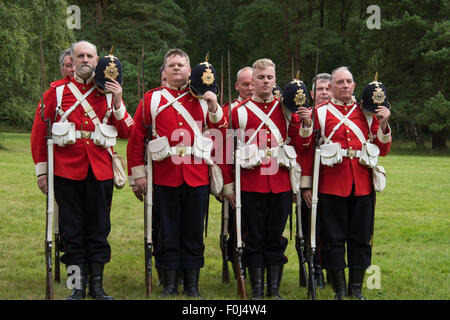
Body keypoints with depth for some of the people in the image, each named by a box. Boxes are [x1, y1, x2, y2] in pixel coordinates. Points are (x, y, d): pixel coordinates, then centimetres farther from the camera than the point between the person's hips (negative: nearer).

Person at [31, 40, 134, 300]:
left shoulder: (109, 91, 8)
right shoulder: (57, 90, 4)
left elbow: (126, 132, 5)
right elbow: (39, 131, 5)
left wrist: (117, 102, -8)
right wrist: (42, 169, 2)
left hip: (100, 170, 1)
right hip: (67, 171, -1)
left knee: (99, 228, 6)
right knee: (73, 230, 4)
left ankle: (97, 285, 16)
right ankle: (78, 286, 13)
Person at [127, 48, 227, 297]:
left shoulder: (203, 99, 11)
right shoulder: (152, 98, 6)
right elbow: (136, 138, 3)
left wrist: (214, 107, -5)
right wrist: (139, 174, -2)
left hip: (196, 178, 1)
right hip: (164, 178, -1)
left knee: (193, 231, 6)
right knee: (167, 232, 3)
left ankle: (192, 285, 15)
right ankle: (169, 285, 12)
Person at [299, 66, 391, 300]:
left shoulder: (366, 113, 12)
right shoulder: (320, 113, 3)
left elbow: (382, 150, 13)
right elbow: (307, 150, 2)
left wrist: (383, 124, -2)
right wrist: (307, 185, -3)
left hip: (362, 185, 3)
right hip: (331, 186, -3)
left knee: (361, 237, 6)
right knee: (333, 238, 0)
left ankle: (356, 289, 16)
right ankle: (340, 290, 10)